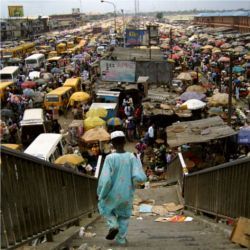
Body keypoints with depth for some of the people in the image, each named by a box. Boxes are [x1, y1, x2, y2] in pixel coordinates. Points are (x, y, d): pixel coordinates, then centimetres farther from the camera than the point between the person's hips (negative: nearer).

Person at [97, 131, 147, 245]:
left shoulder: (110, 158, -17)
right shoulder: (132, 157, -10)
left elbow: (105, 179, -22)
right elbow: (140, 177, -17)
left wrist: (101, 194, -7)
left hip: (113, 194, -2)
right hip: (127, 195, 2)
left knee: (104, 207, 27)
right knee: (124, 216, 25)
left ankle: (113, 225, 7)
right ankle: (121, 239, 29)